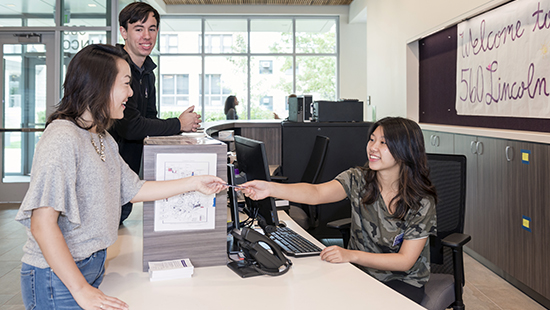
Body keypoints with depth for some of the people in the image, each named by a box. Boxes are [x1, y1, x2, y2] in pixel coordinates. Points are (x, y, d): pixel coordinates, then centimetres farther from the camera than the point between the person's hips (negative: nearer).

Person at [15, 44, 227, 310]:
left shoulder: (103, 139, 7)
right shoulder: (62, 139, -22)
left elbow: (134, 189, 13)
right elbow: (42, 225, -26)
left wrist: (193, 183, 11)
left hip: (91, 266, 8)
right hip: (57, 277, -8)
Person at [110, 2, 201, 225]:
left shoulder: (147, 73, 11)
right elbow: (129, 126, -26)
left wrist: (187, 125, -7)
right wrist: (178, 124, -15)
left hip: (128, 173, 8)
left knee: (120, 221, 16)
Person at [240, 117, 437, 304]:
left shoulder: (422, 202, -14)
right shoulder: (358, 179, -8)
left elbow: (405, 261, -15)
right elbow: (317, 193, -25)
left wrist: (351, 255, -27)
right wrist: (270, 189, -42)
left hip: (402, 283, -2)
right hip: (358, 272, 2)